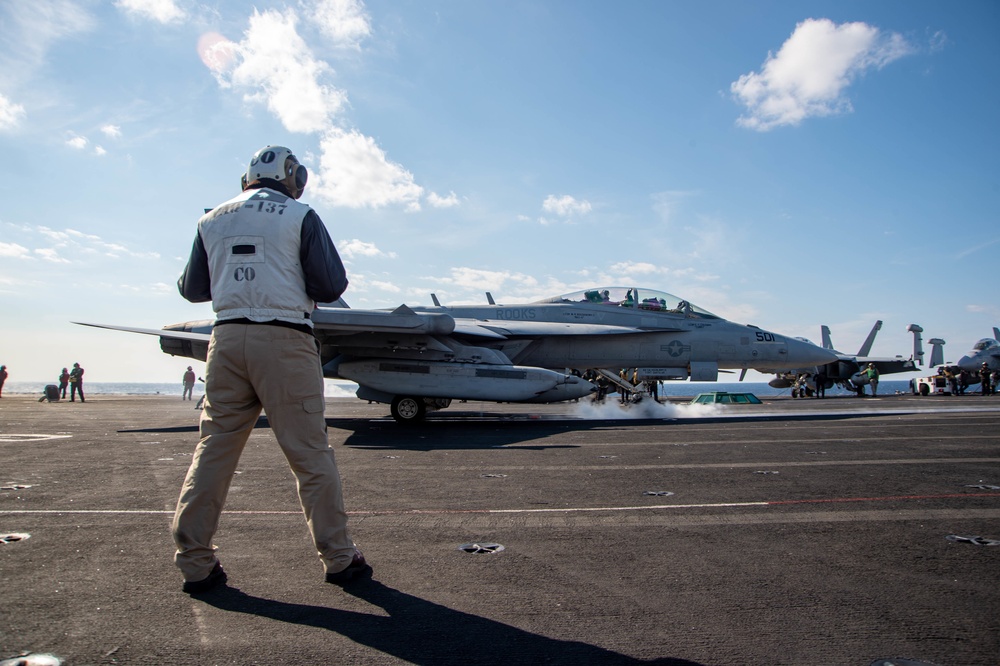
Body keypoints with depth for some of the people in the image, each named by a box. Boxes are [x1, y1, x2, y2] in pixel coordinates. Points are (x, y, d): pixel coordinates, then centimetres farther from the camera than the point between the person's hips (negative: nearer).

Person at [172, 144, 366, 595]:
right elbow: (331, 287, -3)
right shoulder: (300, 217, 1)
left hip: (228, 337, 4)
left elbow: (192, 289, 16)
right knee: (309, 453, 1)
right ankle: (339, 558, 9)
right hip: (284, 341, -4)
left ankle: (195, 563, 12)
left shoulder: (212, 220, 13)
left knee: (214, 450, 10)